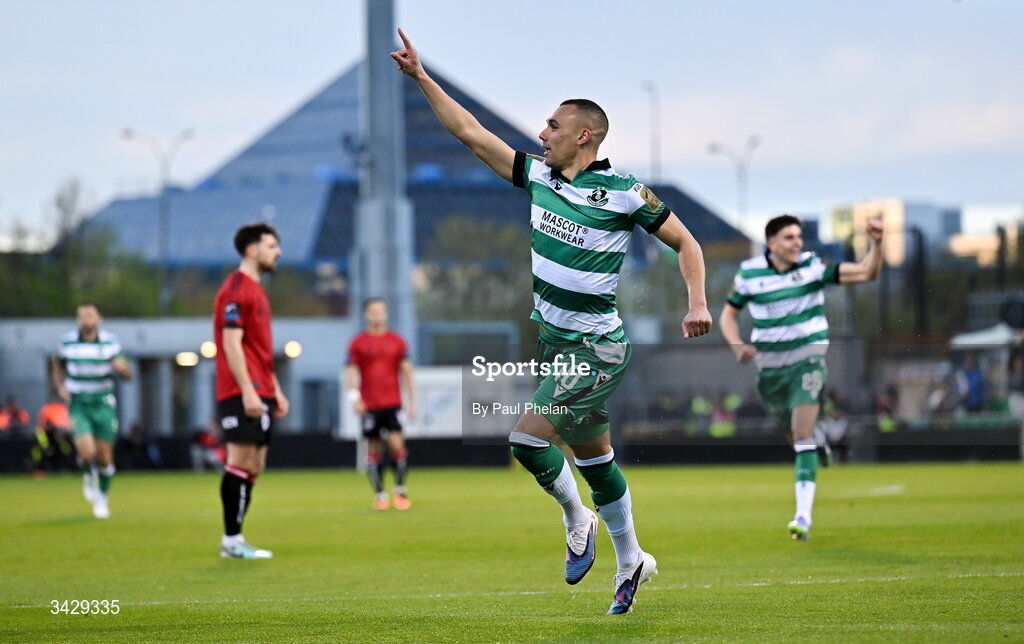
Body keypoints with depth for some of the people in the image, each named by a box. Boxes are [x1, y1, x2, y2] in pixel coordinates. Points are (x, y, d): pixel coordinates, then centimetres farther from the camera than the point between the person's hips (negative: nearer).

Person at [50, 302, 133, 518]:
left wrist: (121, 367, -24)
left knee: (105, 457, 2)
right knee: (87, 452, -20)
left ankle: (103, 498, 26)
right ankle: (89, 477, 16)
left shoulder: (109, 342, -3)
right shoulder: (68, 342, -2)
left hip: (103, 403, 1)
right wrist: (60, 387, 0)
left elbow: (128, 375, -1)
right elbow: (57, 366, 17)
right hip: (78, 405, -1)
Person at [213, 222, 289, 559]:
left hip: (260, 394, 10)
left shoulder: (255, 289, 20)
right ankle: (231, 540, -7)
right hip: (241, 394, -10)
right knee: (241, 462, -10)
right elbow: (231, 344, -17)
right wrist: (248, 391, -22)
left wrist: (275, 391, 21)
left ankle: (235, 538, 11)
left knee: (253, 467, 9)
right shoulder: (236, 289, -11)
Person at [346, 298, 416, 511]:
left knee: (397, 444, -12)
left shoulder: (396, 341, 8)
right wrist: (354, 396, -12)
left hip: (392, 403, 0)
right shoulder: (358, 343, 4)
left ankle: (400, 490, 1)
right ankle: (380, 495, 9)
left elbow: (406, 371, 11)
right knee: (374, 451, 2)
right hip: (369, 405, 0)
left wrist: (411, 401, 8)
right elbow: (351, 371, 2)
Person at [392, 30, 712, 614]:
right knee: (593, 455, 14)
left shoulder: (625, 192, -13)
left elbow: (685, 241, -4)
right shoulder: (539, 175, 4)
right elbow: (471, 133, 7)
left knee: (527, 434, -17)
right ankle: (631, 562, 27)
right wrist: (422, 78, 4)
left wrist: (698, 303, -17)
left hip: (596, 348, -7)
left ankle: (577, 520, 7)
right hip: (550, 338, 7)